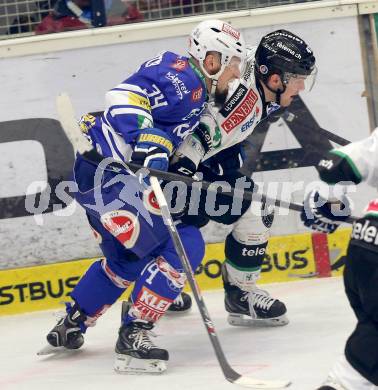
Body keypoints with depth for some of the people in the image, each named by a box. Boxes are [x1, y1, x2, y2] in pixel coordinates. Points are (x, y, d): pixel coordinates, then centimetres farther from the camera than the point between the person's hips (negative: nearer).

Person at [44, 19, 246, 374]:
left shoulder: (197, 94, 20)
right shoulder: (180, 73, -11)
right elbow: (125, 97, -25)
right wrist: (147, 142, -36)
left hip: (95, 172, 11)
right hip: (107, 171, -11)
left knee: (127, 258, 28)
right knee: (184, 246, -11)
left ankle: (70, 327, 40)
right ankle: (132, 337, -10)